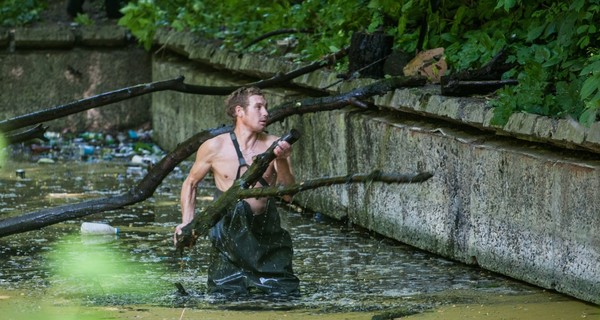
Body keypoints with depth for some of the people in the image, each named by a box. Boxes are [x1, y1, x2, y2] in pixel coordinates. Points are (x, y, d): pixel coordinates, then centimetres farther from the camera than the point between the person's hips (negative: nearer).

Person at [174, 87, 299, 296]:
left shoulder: (274, 146, -1)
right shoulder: (214, 148, -1)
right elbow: (191, 183, 14)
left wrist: (281, 162, -23)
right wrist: (187, 222, 3)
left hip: (267, 233, 1)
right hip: (229, 235, -1)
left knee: (285, 295, 1)